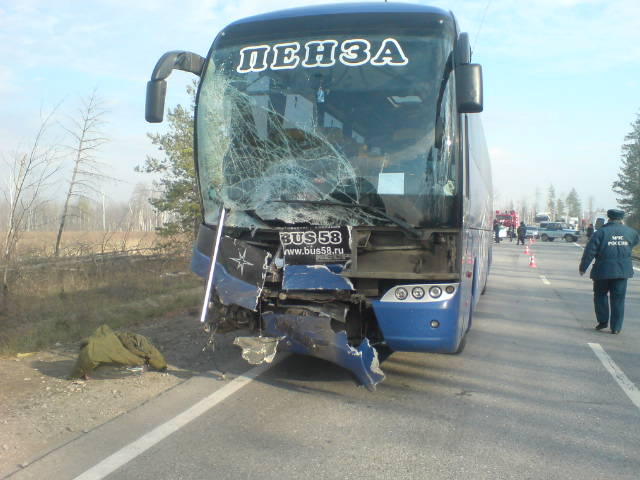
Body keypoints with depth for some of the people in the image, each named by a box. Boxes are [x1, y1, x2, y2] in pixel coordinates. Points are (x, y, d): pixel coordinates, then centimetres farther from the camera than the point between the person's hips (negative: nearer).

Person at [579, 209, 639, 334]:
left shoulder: (601, 232, -9)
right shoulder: (629, 232, 2)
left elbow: (589, 251, -11)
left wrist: (583, 267, -2)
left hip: (604, 271, -3)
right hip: (622, 271, 3)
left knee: (600, 295, 16)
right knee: (618, 299, 7)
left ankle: (603, 321, 13)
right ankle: (616, 327, 8)